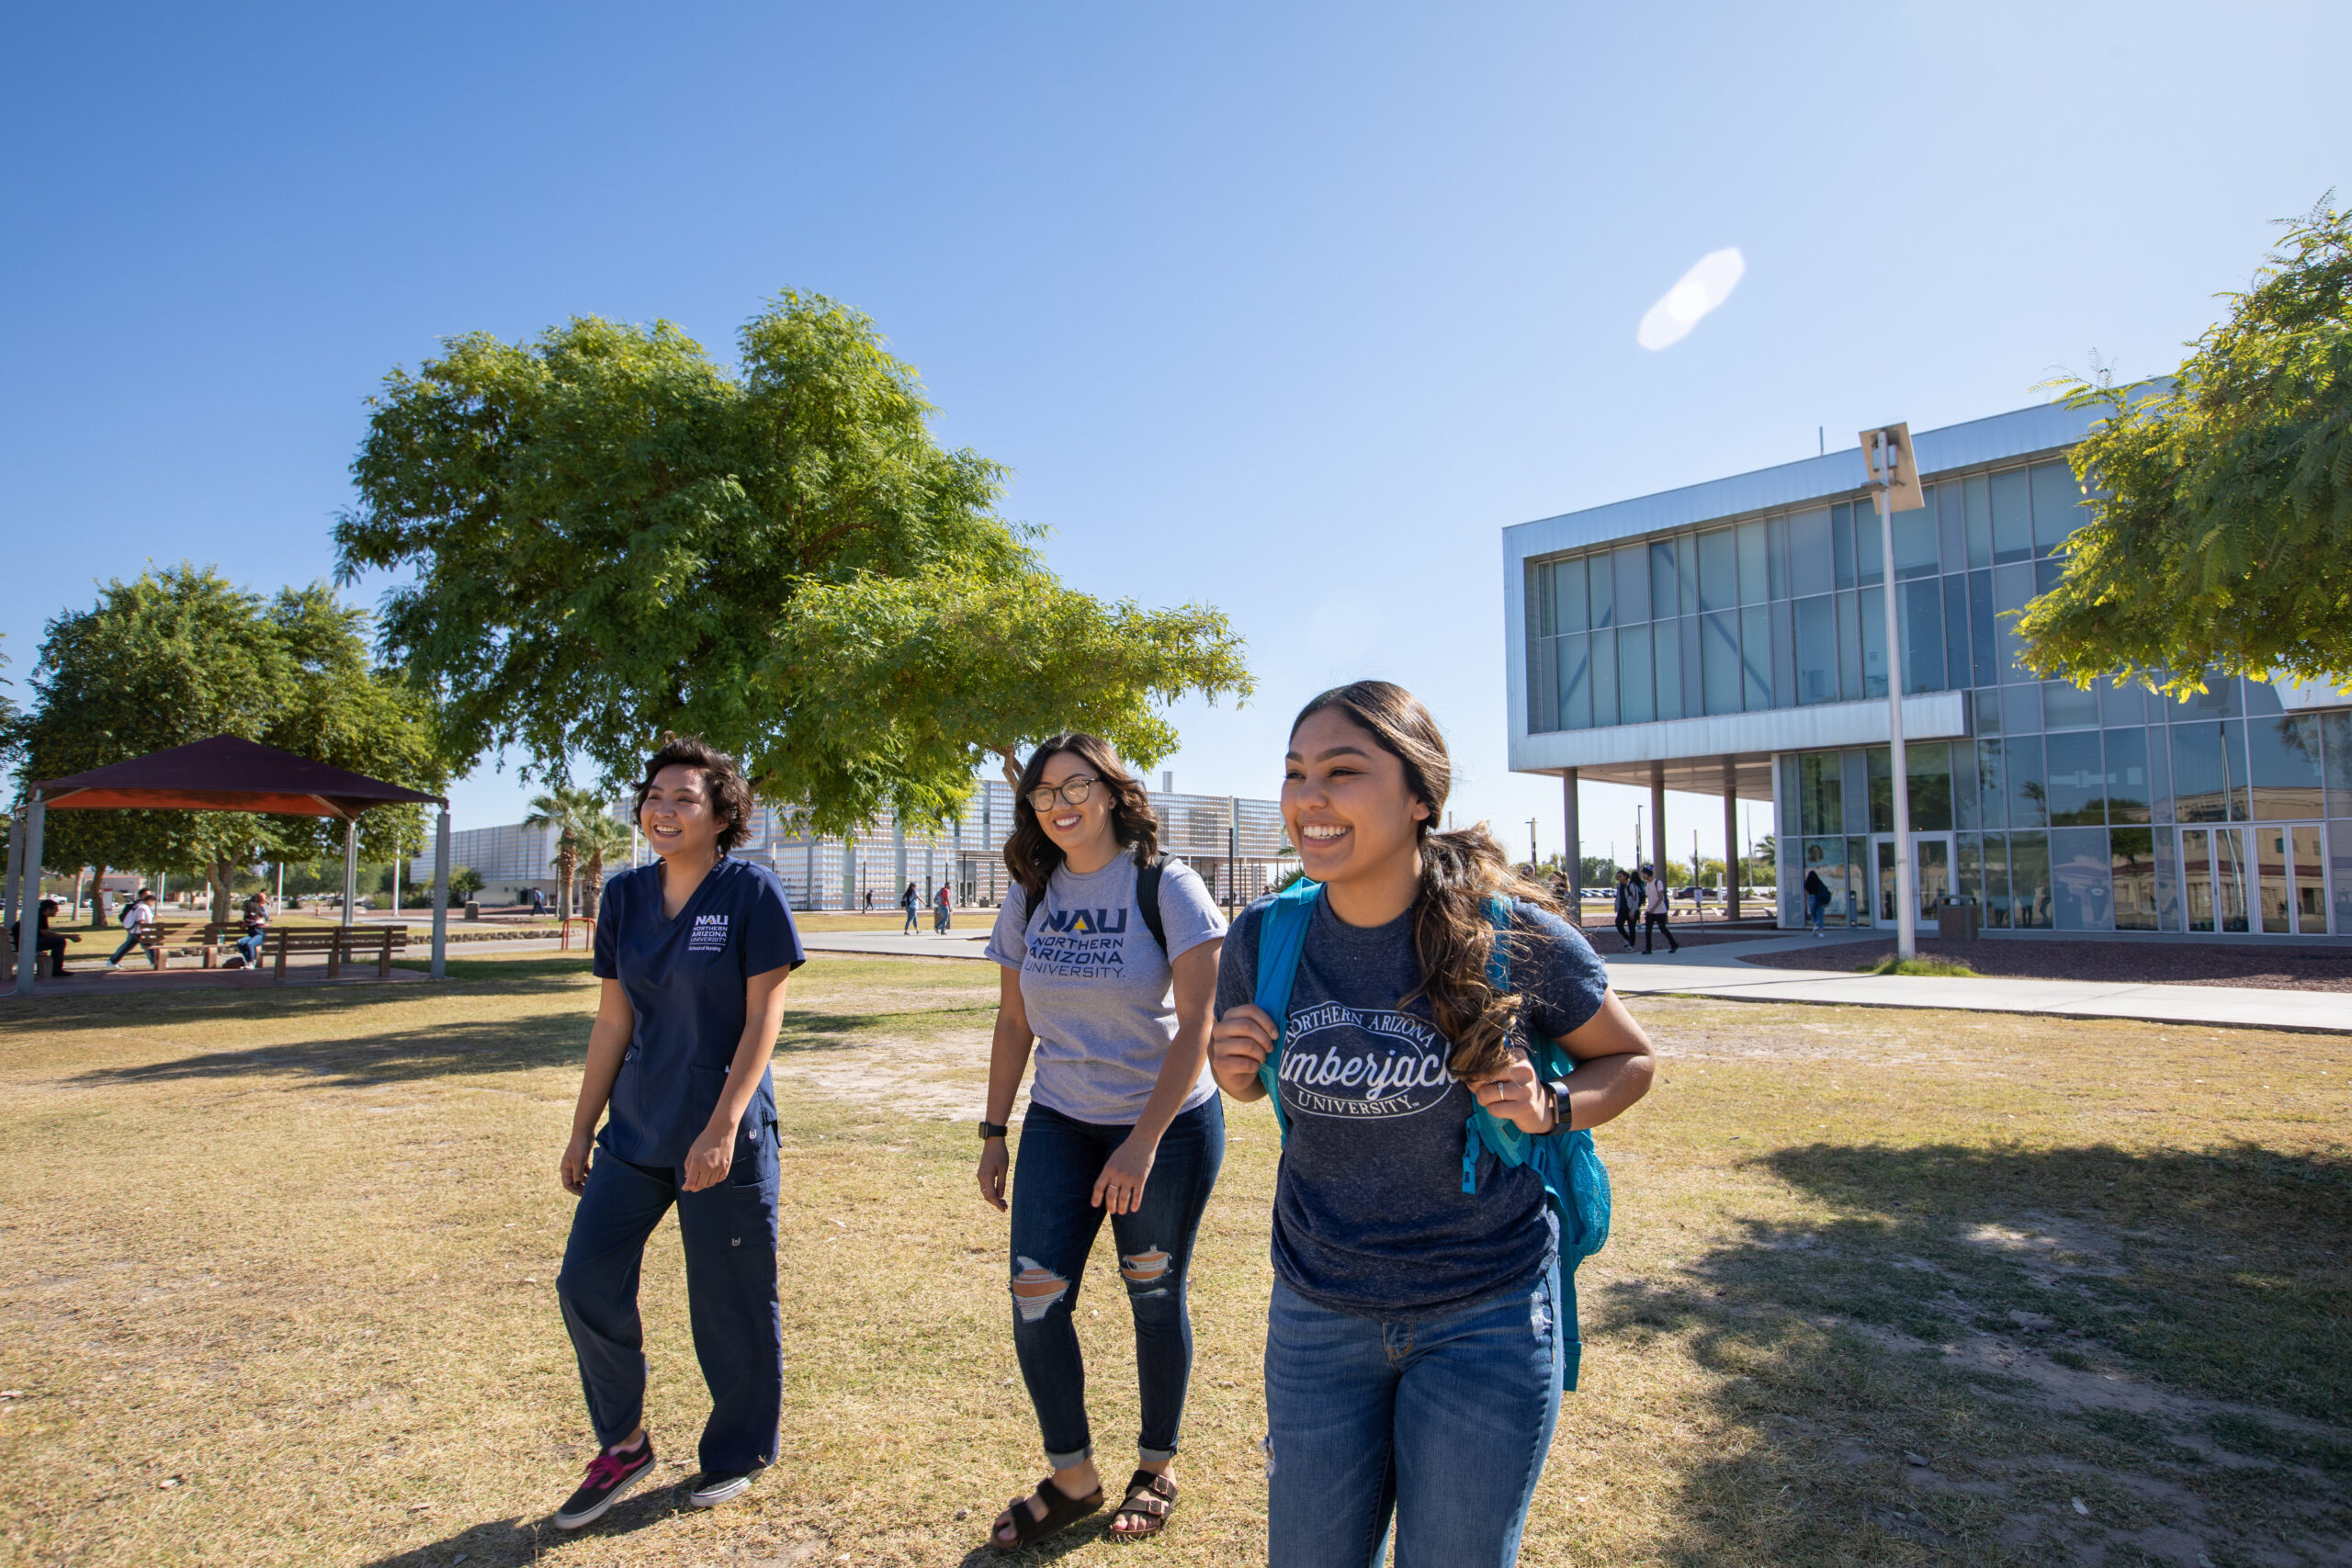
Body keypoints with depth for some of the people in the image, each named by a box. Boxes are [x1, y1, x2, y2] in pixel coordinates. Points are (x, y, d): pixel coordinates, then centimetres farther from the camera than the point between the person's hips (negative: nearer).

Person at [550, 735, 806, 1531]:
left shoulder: (752, 892, -11)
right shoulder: (625, 895, 4)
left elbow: (763, 1018, -13)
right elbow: (612, 1021, 10)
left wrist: (722, 1128, -19)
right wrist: (583, 1129, 11)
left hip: (725, 1133, -5)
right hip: (635, 1129, 5)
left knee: (730, 1304, 6)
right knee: (586, 1281, 4)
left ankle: (738, 1452, 30)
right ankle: (624, 1443, 28)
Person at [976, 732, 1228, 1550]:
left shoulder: (1167, 887, -13)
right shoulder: (1028, 899, 2)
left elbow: (1196, 1026, -16)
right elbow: (1014, 1025, 9)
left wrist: (1143, 1143, -20)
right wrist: (994, 1132, 8)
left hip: (1169, 1123, -4)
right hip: (1060, 1122, 4)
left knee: (1153, 1295, 9)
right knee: (1035, 1294, -2)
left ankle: (1157, 1468, 32)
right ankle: (1071, 1477, 19)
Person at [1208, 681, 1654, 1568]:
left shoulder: (1515, 938, -17)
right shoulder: (1264, 938, -9)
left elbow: (1629, 1060, 0)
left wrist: (1550, 1111, -19)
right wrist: (1233, 1067, -13)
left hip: (1486, 1318, -2)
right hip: (1317, 1314, 3)